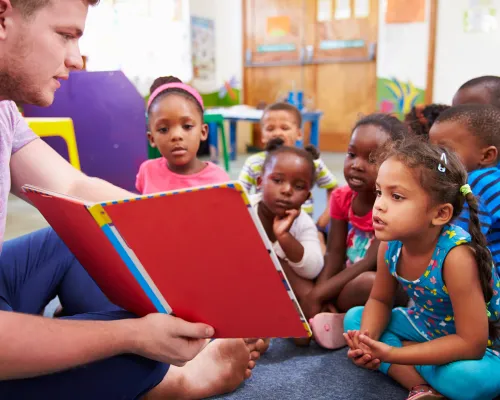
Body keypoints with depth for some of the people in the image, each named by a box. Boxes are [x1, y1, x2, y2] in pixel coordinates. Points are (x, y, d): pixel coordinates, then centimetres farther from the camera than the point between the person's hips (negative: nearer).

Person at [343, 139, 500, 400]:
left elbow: (471, 344, -31)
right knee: (354, 318, -6)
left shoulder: (455, 256, -35)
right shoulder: (390, 243, -16)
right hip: (427, 327, 7)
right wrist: (367, 340, -23)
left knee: (476, 378, -39)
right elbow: (380, 301, 0)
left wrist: (392, 354, -34)